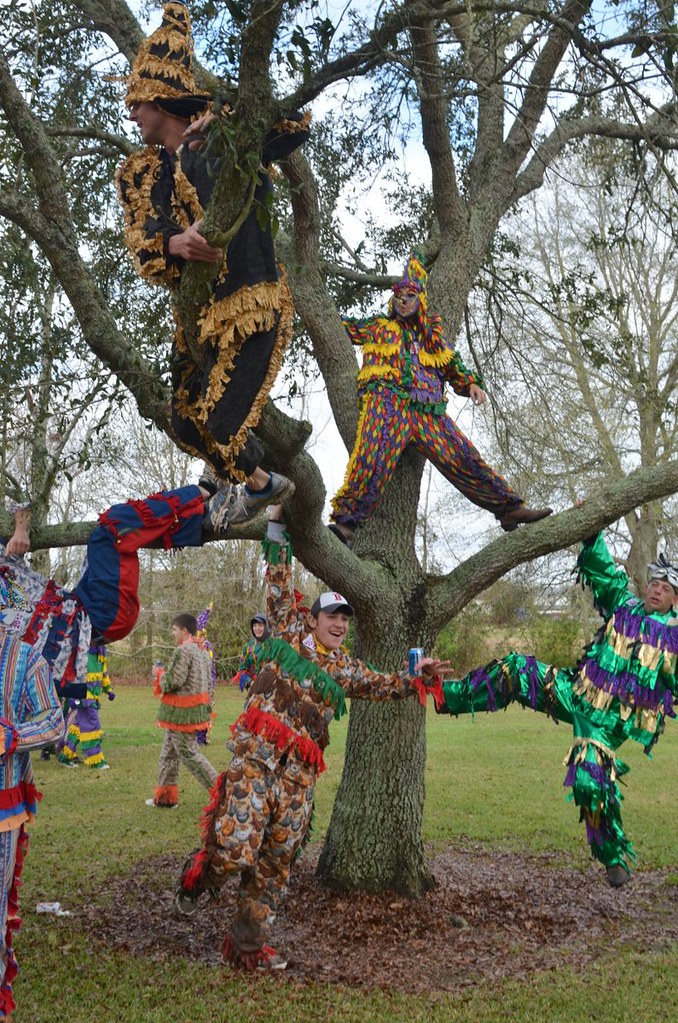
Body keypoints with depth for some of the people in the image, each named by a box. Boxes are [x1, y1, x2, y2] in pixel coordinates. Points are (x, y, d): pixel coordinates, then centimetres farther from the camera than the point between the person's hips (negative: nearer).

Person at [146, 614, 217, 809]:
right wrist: (207, 708, 19)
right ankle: (165, 796, 23)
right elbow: (208, 683, 14)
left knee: (189, 753, -1)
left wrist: (160, 674, -2)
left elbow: (173, 682, -21)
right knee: (169, 752, 17)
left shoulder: (183, 651, -18)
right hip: (197, 708, 10)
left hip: (181, 712, -10)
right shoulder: (203, 652, 12)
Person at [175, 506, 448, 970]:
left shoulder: (345, 669, 22)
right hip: (258, 752, -5)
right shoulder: (290, 631, 11)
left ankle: (248, 942, 20)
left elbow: (385, 685, 28)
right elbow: (279, 584, 9)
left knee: (277, 862, 6)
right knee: (236, 849, -17)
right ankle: (201, 870, 16)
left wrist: (419, 677, 15)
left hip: (300, 770, 5)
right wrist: (279, 526, 7)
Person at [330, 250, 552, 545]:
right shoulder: (377, 327, 23)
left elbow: (453, 365, 26)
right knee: (373, 460, -26)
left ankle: (509, 507, 3)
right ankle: (345, 522, -31)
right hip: (387, 401, -3)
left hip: (428, 410, 3)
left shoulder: (433, 334, 28)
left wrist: (471, 384, 8)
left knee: (464, 458, -2)